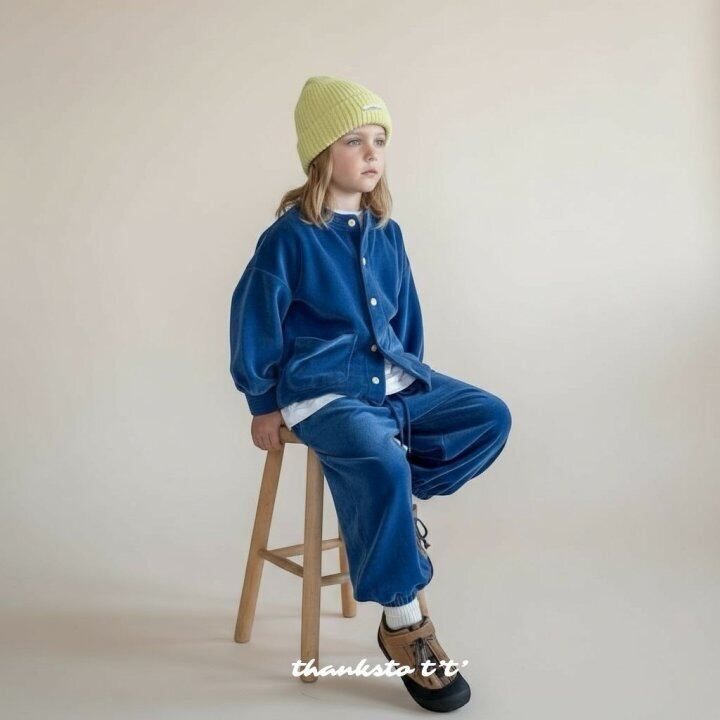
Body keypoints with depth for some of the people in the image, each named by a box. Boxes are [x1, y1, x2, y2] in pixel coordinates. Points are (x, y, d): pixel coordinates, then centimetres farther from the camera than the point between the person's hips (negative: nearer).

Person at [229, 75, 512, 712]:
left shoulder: (387, 234, 9)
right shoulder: (291, 237, -9)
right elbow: (255, 320, -4)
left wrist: (412, 376, 19)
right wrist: (263, 405, -2)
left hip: (394, 381, 7)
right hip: (322, 391, -7)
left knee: (490, 417, -7)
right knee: (382, 467, -32)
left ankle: (400, 500, 0)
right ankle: (402, 621, -16)